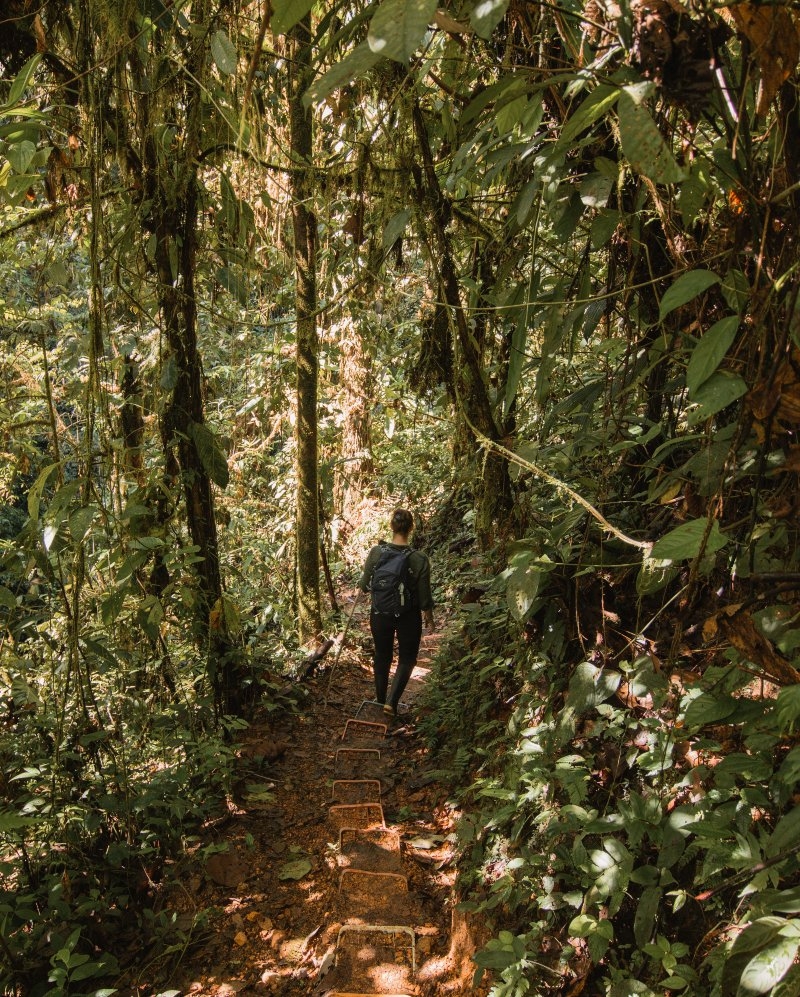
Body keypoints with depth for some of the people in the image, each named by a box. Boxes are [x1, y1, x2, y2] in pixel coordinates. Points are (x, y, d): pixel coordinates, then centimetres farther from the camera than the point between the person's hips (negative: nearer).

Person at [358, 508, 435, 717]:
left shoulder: (376, 552, -14)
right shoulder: (419, 559, -19)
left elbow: (364, 586, -5)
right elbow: (424, 596, -11)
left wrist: (361, 582, 19)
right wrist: (429, 617, 7)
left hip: (380, 614, 2)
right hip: (408, 616, -2)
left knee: (382, 657, 22)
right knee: (407, 659, 19)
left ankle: (381, 700, 36)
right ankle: (392, 701, 6)